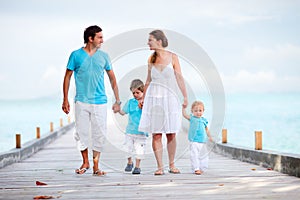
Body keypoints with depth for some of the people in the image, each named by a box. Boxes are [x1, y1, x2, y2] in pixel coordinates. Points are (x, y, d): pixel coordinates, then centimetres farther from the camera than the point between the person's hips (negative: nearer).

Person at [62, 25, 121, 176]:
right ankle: (85, 162, 19)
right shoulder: (76, 55, 0)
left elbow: (112, 78, 14)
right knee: (81, 133, 2)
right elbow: (67, 77, 5)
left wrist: (117, 100, 11)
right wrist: (65, 100, 0)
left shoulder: (103, 56, 8)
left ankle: (96, 166, 8)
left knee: (99, 134, 0)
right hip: (81, 101, -2)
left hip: (100, 102, 2)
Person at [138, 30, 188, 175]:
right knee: (156, 134, -1)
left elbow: (179, 78, -2)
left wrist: (185, 96, -6)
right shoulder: (151, 59, 6)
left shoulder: (172, 57, -2)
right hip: (154, 98, 2)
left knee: (171, 134, 3)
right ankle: (160, 166, 2)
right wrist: (143, 98, 16)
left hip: (169, 98, -2)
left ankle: (172, 165, 14)